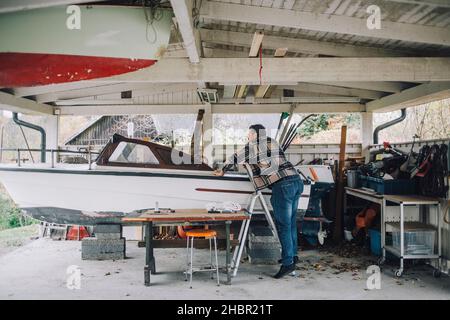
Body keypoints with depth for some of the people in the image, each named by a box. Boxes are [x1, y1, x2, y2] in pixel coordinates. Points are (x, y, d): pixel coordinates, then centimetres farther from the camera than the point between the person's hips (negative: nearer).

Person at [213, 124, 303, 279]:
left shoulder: (253, 146, 2)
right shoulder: (273, 143, 22)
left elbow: (236, 158, 12)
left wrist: (222, 170, 27)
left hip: (283, 185, -8)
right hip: (297, 180, 8)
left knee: (283, 226, -3)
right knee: (291, 223, 17)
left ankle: (288, 263, -1)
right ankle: (292, 255, 28)